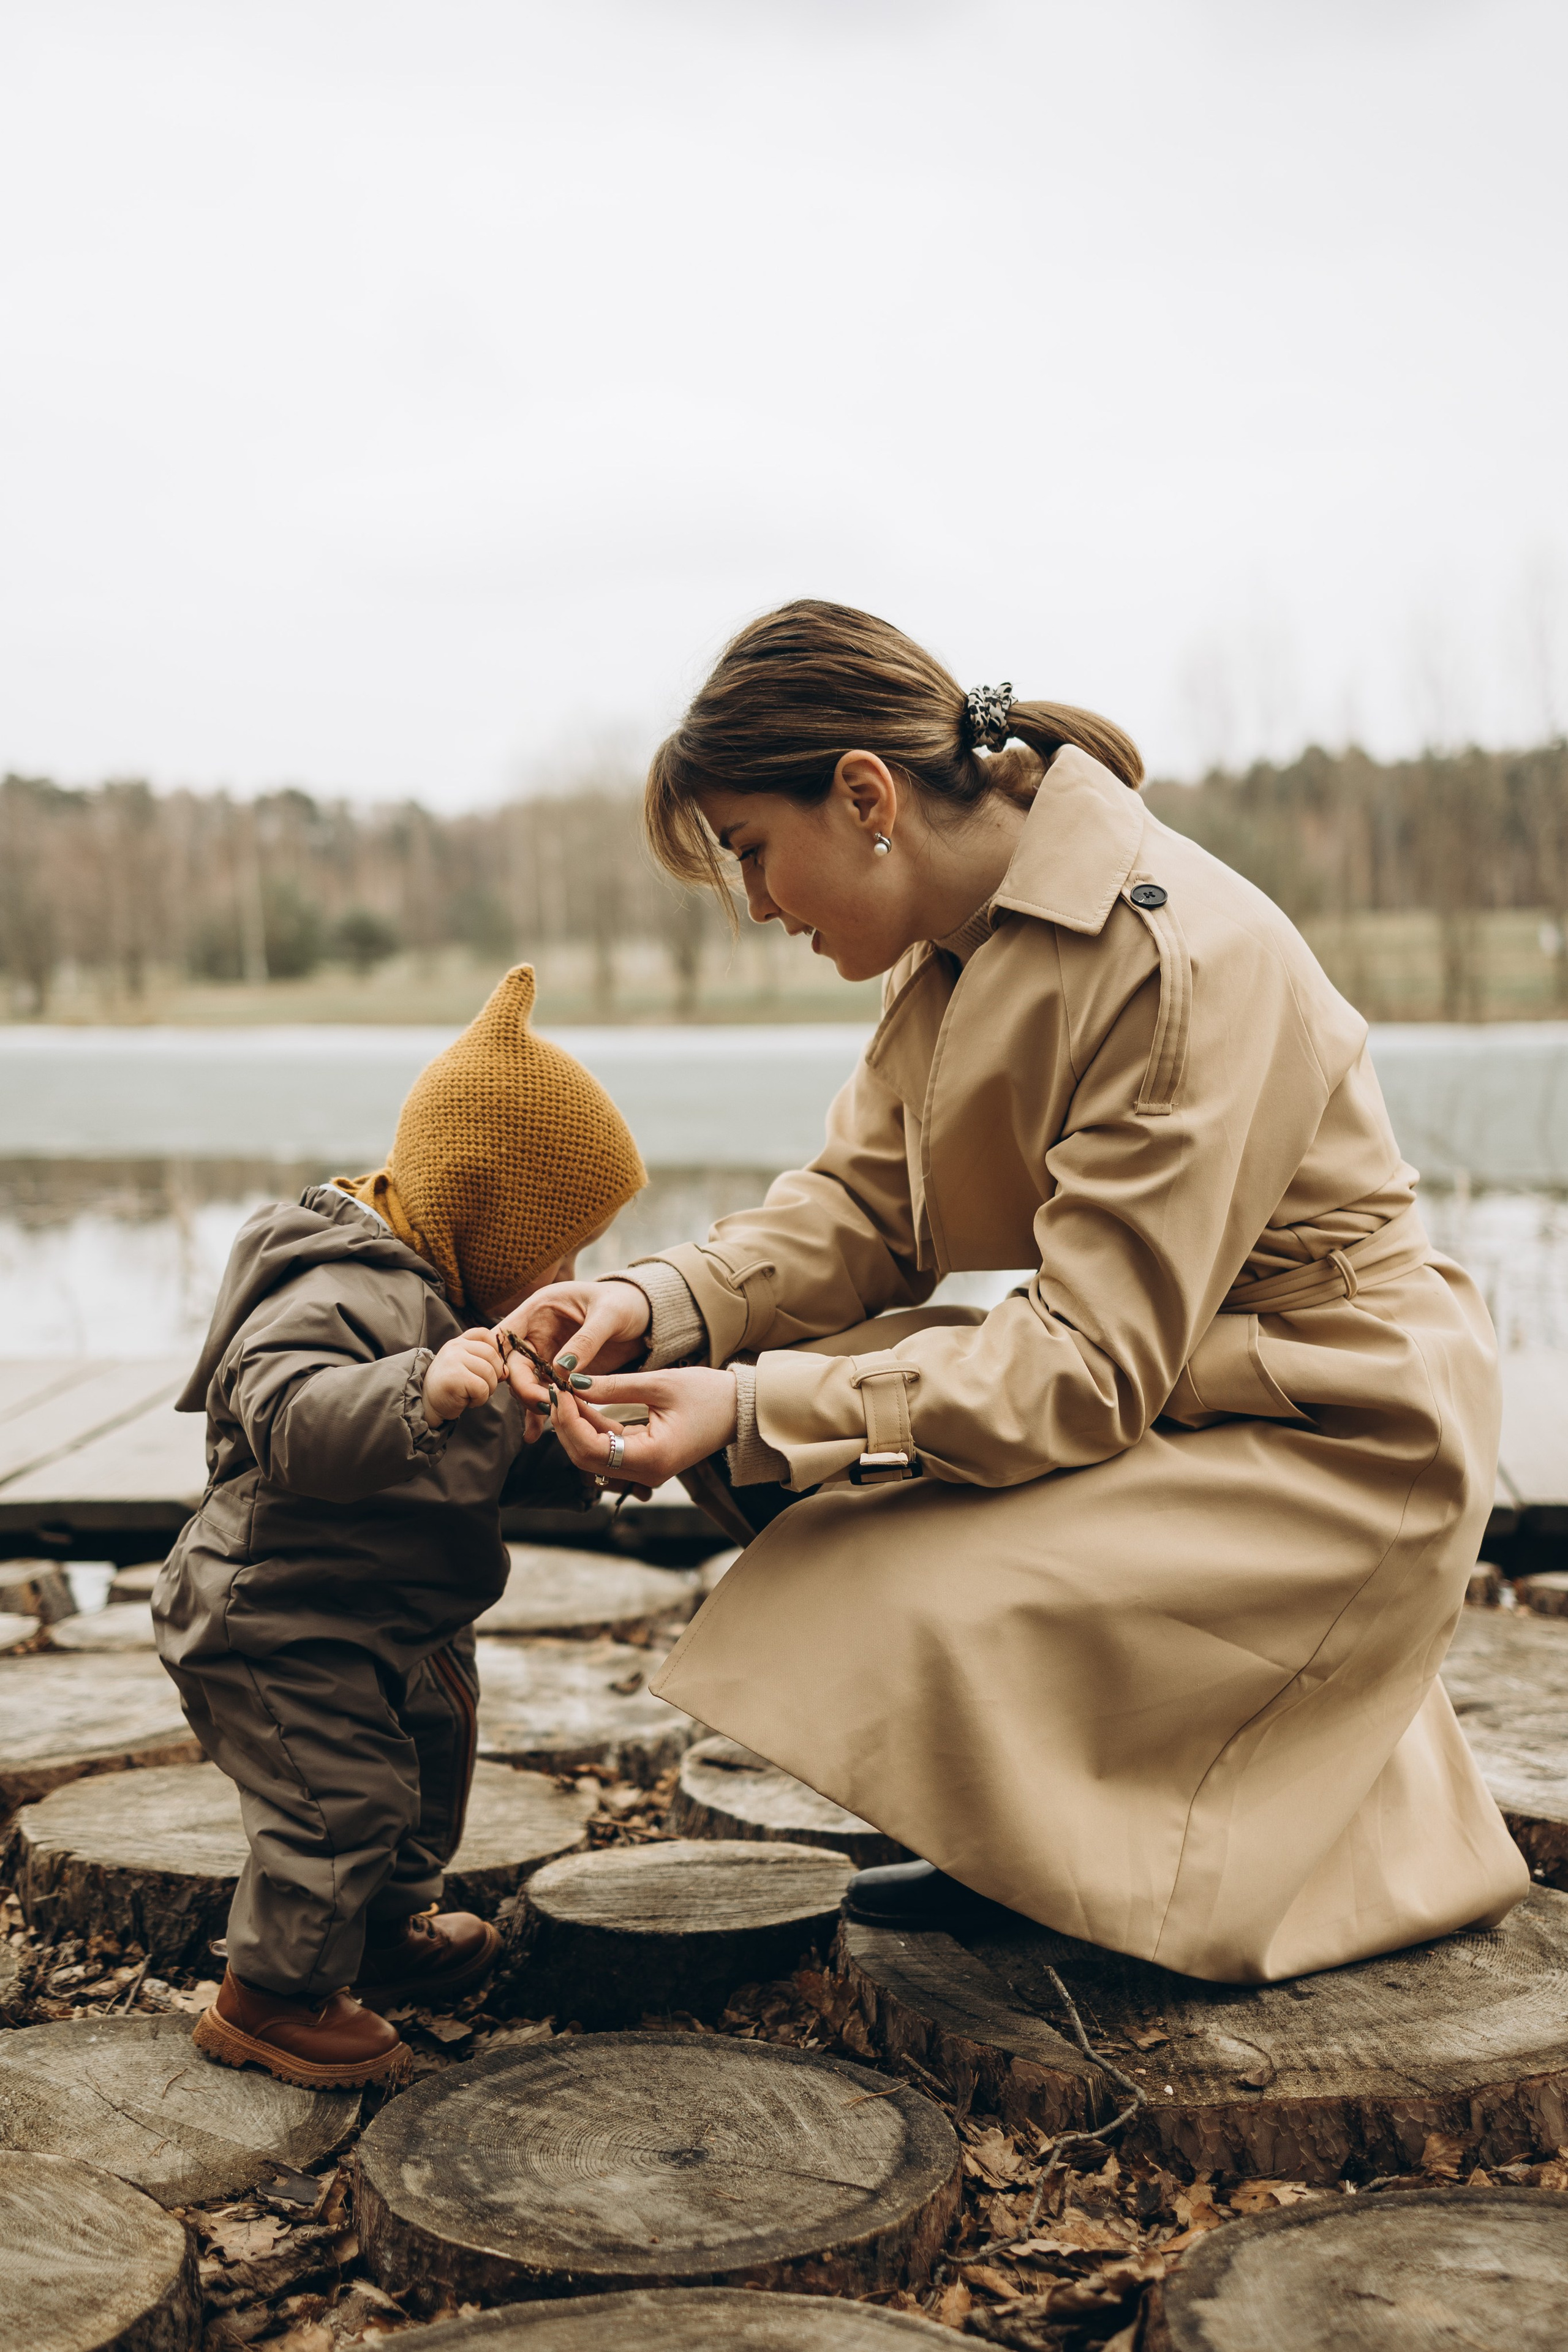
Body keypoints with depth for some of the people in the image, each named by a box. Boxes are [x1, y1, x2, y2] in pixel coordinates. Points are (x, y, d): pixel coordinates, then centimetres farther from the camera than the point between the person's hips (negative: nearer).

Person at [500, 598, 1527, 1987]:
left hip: (1332, 1444, -8)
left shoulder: (1179, 957, -27)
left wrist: (758, 1412, -33)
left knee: (915, 1607, -23)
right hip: (1158, 1376, 9)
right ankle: (1012, 1857, 13)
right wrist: (661, 1303, -17)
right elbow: (865, 1203, 1)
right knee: (795, 1476, -3)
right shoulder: (959, 939, 1)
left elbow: (1094, 1363, -29)